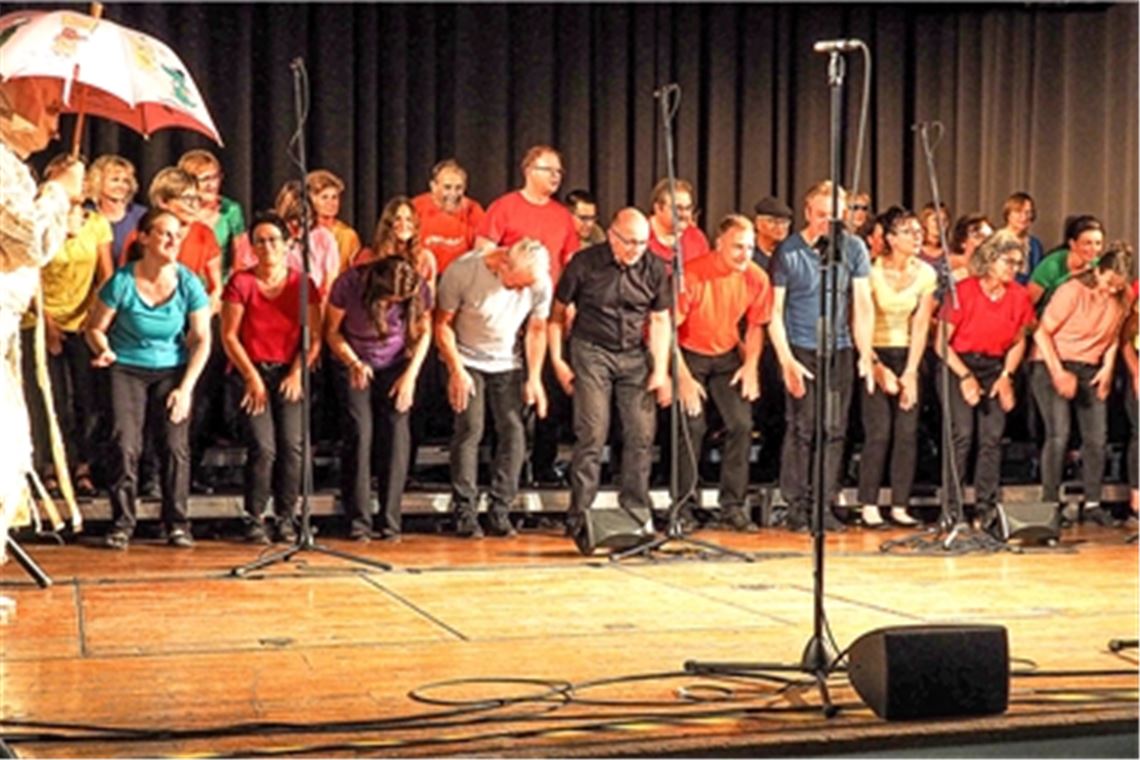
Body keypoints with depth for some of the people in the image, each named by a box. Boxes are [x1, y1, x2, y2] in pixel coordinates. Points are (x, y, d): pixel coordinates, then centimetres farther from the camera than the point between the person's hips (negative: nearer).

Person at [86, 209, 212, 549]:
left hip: (172, 369, 1)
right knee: (125, 444, -13)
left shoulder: (188, 283, -7)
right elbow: (96, 327, -1)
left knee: (176, 443, -11)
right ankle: (122, 523, -1)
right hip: (127, 369, -1)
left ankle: (177, 524, -1)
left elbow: (201, 339, -4)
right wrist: (104, 351, -23)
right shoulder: (122, 282, -12)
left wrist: (186, 387, -11)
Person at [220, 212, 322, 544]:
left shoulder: (302, 284, 6)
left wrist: (297, 372, -9)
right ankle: (255, 520, -3)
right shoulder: (241, 283, 1)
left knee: (292, 446, -10)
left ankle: (287, 519, 1)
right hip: (252, 371, -2)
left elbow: (314, 337, 4)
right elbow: (229, 336, -2)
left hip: (290, 374, 2)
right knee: (263, 447, -14)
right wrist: (252, 376, -8)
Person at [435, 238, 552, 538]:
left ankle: (500, 513, 0)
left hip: (508, 363, 3)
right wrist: (456, 370, -17)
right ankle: (465, 513, -5)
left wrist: (534, 378, -4)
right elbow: (442, 323, -12)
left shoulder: (540, 283, -15)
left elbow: (537, 330, 0)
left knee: (513, 430, -8)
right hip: (467, 360, -3)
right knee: (470, 429, -13)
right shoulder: (463, 271, -23)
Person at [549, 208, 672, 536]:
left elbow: (660, 320, 5)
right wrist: (557, 360, -3)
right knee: (592, 433, -9)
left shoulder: (654, 268, -1)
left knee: (641, 434, 0)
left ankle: (635, 510, 12)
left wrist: (661, 370, 0)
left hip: (635, 355, 3)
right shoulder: (584, 263, -8)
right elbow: (557, 312, 0)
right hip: (591, 351, -3)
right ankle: (579, 514, -3)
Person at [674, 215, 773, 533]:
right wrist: (684, 377, -19)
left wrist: (751, 364, -5)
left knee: (741, 424, -6)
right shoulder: (692, 275, -23)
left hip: (728, 356, 4)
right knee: (692, 426, -11)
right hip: (689, 354, -4)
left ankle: (733, 506, 3)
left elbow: (756, 325, 7)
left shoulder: (757, 278, -9)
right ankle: (684, 507, 0)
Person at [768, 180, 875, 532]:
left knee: (834, 430, 2)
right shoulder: (788, 252, -4)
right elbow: (775, 312, -2)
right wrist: (786, 360, -10)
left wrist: (865, 354, -2)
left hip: (840, 350, 3)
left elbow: (863, 306, 4)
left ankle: (825, 506, 9)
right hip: (800, 350, -3)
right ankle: (796, 507, 2)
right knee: (802, 430, -5)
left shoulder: (853, 248, 3)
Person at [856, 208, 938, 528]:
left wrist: (910, 372, -5)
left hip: (907, 354, 4)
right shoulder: (874, 271, -13)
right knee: (879, 432, -10)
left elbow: (921, 325, -1)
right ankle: (869, 505, -2)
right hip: (875, 353, -4)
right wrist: (878, 368, -14)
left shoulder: (925, 273, -1)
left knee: (907, 432, -1)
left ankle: (899, 506, 5)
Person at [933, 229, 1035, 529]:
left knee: (992, 436, -5)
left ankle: (985, 509, 2)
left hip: (995, 367, 4)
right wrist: (965, 377, -17)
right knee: (962, 433, -14)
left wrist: (1006, 375, -2)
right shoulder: (963, 292, -14)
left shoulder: (1019, 297, -1)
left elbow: (1018, 342, 13)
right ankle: (951, 507, -8)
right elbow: (941, 342, -11)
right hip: (958, 365, -4)